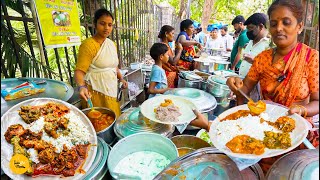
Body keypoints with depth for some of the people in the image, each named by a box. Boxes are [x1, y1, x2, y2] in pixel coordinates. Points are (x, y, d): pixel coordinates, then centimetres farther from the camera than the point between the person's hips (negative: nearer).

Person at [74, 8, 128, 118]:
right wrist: (81, 87, -35)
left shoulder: (111, 44, 11)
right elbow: (79, 71, -18)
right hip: (96, 94, -7)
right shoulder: (88, 44, -13)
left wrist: (121, 79, 12)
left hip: (111, 92, 7)